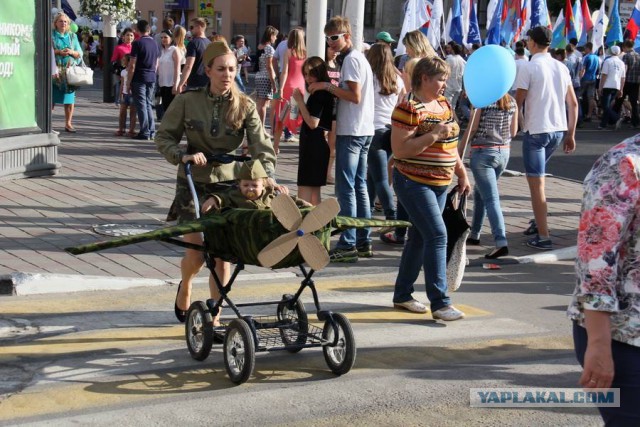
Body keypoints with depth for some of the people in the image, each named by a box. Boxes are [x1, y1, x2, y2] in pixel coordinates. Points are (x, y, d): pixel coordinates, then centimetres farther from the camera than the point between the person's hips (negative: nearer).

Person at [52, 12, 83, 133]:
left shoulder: (72, 36, 14)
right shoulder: (51, 35, 5)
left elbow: (79, 53, 12)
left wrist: (71, 52, -9)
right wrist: (58, 52, -16)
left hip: (70, 70, 3)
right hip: (55, 70, -3)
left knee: (70, 99, 1)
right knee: (52, 98, -6)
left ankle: (68, 123, 8)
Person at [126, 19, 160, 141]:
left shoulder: (137, 43, -10)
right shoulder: (154, 43, 9)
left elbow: (132, 65, -12)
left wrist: (128, 82, -7)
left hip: (139, 78, -6)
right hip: (151, 78, 6)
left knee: (141, 105, -2)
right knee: (149, 105, 13)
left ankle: (145, 133, -3)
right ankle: (151, 132, 12)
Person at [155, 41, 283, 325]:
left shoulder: (245, 106, -2)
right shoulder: (187, 102, -5)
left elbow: (260, 144, -13)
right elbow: (164, 137, 0)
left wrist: (268, 175, -29)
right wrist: (183, 155, -20)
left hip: (228, 184, 1)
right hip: (193, 183, -1)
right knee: (196, 251, -5)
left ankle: (214, 317, 12)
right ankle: (185, 288, 31)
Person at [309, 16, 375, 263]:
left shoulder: (351, 59, -11)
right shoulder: (360, 58, 18)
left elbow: (355, 96, -19)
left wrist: (328, 86, -14)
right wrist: (333, 89, 9)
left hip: (350, 132, -10)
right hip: (363, 130, 10)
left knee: (346, 188, -8)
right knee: (359, 186, 12)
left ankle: (348, 245, -8)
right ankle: (363, 242, 16)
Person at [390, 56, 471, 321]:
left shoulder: (443, 103, 12)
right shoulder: (409, 108, -15)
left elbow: (450, 144, 22)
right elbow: (399, 150, -20)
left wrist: (462, 173, 18)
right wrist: (433, 135, -23)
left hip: (440, 184, 8)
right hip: (414, 183, -8)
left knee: (420, 237, 13)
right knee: (437, 236, -14)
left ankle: (402, 295, 24)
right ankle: (439, 303, -12)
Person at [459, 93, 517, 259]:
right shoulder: (512, 102, 4)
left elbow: (472, 128, -10)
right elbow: (513, 132, 8)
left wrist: (460, 149, 3)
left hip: (483, 151, -6)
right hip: (504, 151, 6)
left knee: (491, 198, -8)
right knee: (479, 192, 23)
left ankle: (501, 242, -20)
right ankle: (474, 234, 33)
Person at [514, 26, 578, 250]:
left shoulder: (529, 68, -10)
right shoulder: (562, 67, 8)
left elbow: (518, 102, -11)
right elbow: (573, 104, 9)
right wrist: (570, 134, 16)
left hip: (536, 131, -7)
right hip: (559, 130, 7)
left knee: (537, 183, -2)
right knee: (537, 176, 26)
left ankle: (543, 237, -3)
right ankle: (538, 220, 28)